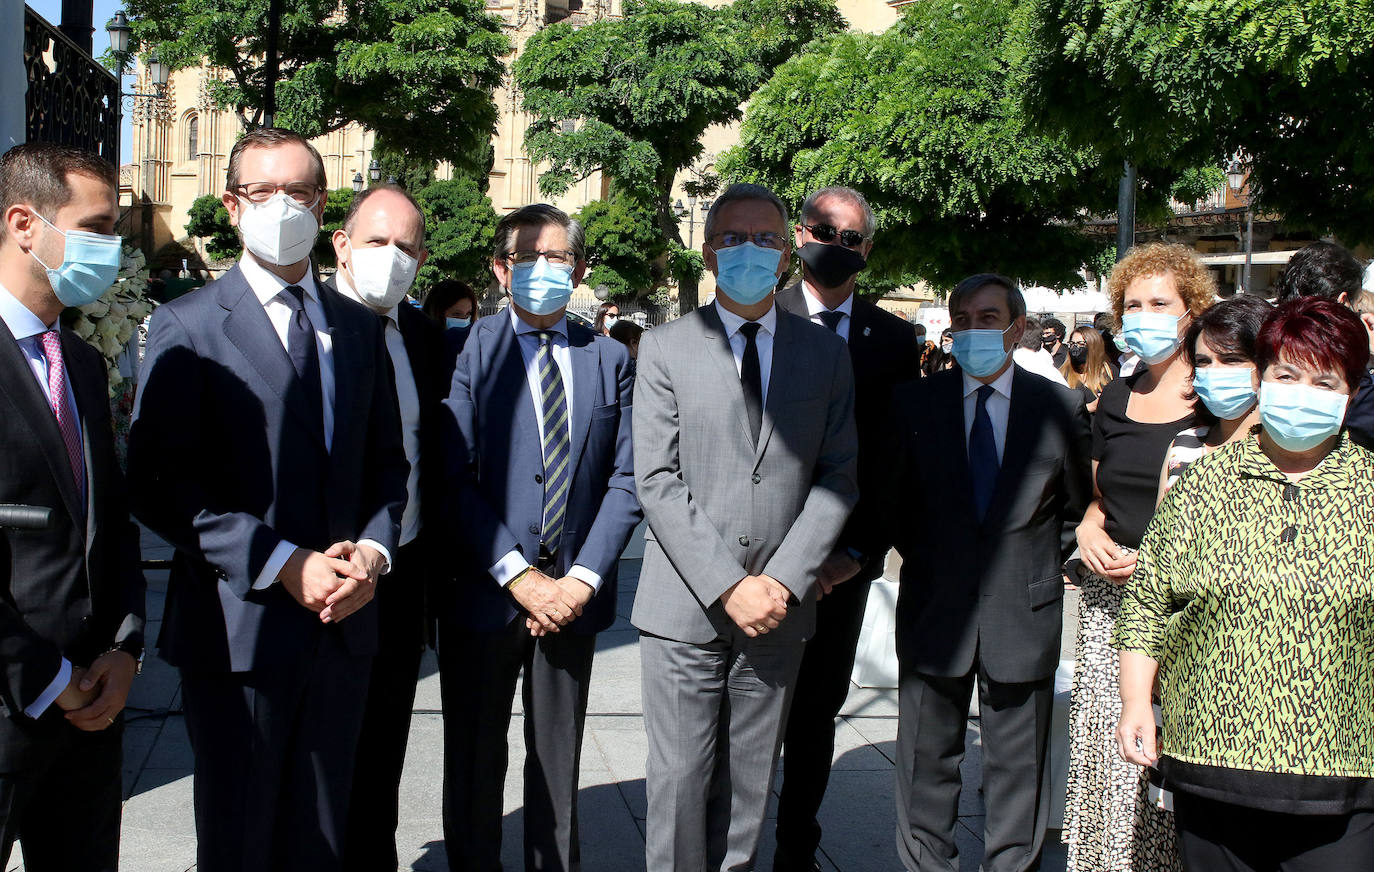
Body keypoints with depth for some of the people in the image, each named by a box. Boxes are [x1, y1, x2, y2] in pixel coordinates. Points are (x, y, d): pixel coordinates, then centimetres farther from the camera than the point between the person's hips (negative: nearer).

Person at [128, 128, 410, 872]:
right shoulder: (188, 327, -4)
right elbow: (160, 484, -12)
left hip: (344, 620, 4)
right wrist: (285, 565, -17)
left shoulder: (360, 329, 12)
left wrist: (372, 550, -5)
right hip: (239, 626, -4)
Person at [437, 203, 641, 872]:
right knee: (474, 760, 11)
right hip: (485, 591, -2)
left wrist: (583, 578, -8)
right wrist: (517, 576, -15)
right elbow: (456, 481, -9)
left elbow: (626, 479, 3)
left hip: (573, 593, 2)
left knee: (558, 760, 14)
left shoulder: (610, 359, 7)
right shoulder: (468, 352, -3)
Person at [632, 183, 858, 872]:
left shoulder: (826, 353, 9)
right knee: (679, 781, 1)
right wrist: (728, 586, -13)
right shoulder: (664, 349, 2)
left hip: (780, 608, 2)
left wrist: (783, 581, -8)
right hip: (684, 607, -2)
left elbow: (837, 478, 5)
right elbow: (657, 481, -5)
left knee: (750, 783, 10)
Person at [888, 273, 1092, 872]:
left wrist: (1043, 566, 5)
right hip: (934, 609, 1)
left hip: (1023, 613, 0)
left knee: (1017, 767, 10)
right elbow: (895, 500, 10)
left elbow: (1078, 507, 10)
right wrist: (922, 558, 4)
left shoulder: (1060, 408, 0)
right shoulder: (915, 403, 2)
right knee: (927, 761, 11)